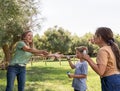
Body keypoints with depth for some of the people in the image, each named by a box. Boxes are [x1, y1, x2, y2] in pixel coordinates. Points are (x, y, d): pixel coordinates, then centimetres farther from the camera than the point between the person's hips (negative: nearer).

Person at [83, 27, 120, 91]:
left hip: (110, 81, -9)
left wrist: (88, 59, -16)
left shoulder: (102, 50, -16)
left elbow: (100, 72, -25)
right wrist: (97, 43, 38)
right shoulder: (112, 47, 10)